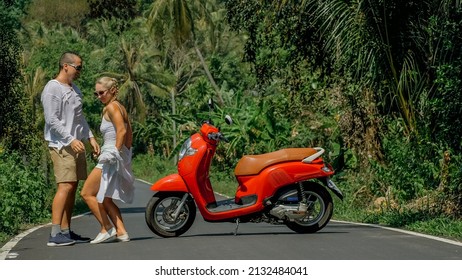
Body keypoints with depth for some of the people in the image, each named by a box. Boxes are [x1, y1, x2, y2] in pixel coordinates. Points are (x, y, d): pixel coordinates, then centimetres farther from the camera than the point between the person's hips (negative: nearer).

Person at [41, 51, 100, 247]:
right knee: (65, 186, -17)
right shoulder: (52, 89, -10)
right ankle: (55, 234, -19)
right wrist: (70, 139, -20)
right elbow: (52, 120, -16)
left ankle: (66, 231, 12)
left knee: (73, 187, 8)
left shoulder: (74, 89, 19)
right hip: (62, 145, -9)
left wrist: (90, 137, 16)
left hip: (77, 145, 9)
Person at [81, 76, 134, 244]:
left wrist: (116, 152, -23)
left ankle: (107, 228, -2)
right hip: (122, 157, 10)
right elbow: (129, 133, 19)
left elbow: (121, 130, -22)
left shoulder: (111, 107, -10)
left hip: (111, 157, -10)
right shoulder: (120, 107, 17)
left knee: (87, 193, -3)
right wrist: (126, 152, 21)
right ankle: (121, 232, 8)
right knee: (105, 198, 15)